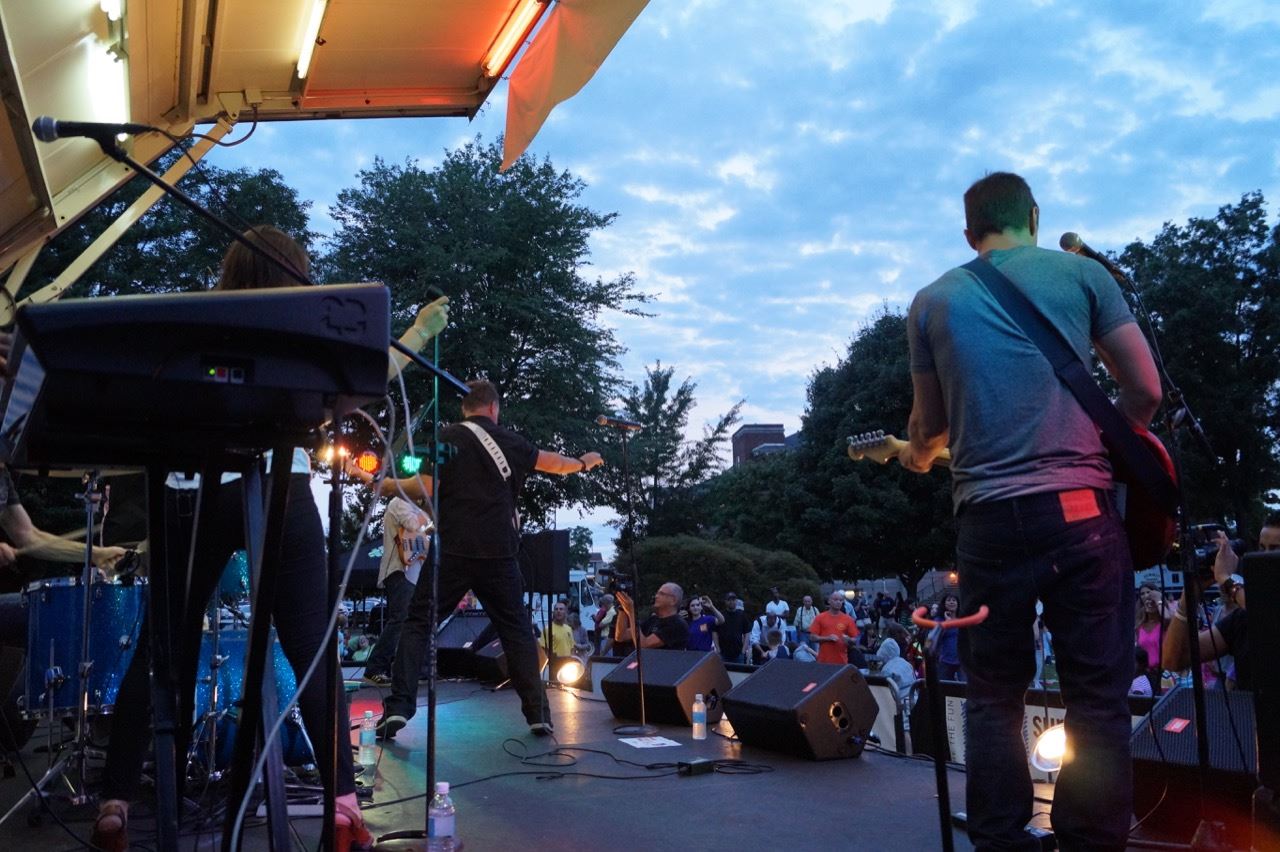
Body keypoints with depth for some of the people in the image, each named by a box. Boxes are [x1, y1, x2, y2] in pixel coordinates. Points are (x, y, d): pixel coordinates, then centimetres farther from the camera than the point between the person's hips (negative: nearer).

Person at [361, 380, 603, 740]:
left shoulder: (446, 437, 4)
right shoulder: (508, 441, 12)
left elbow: (426, 486, -6)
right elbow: (554, 463, 25)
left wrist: (379, 484, 7)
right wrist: (584, 462, 45)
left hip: (452, 550, -2)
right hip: (498, 553, 2)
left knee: (417, 623, 4)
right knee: (516, 629, 11)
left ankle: (398, 706, -9)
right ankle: (538, 712, 11)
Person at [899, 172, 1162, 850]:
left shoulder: (932, 300, 10)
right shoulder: (1082, 272, 7)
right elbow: (1146, 390, 5)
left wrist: (917, 455, 38)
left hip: (987, 517, 1)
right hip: (1080, 508, -1)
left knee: (993, 697, 11)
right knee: (1097, 696, 7)